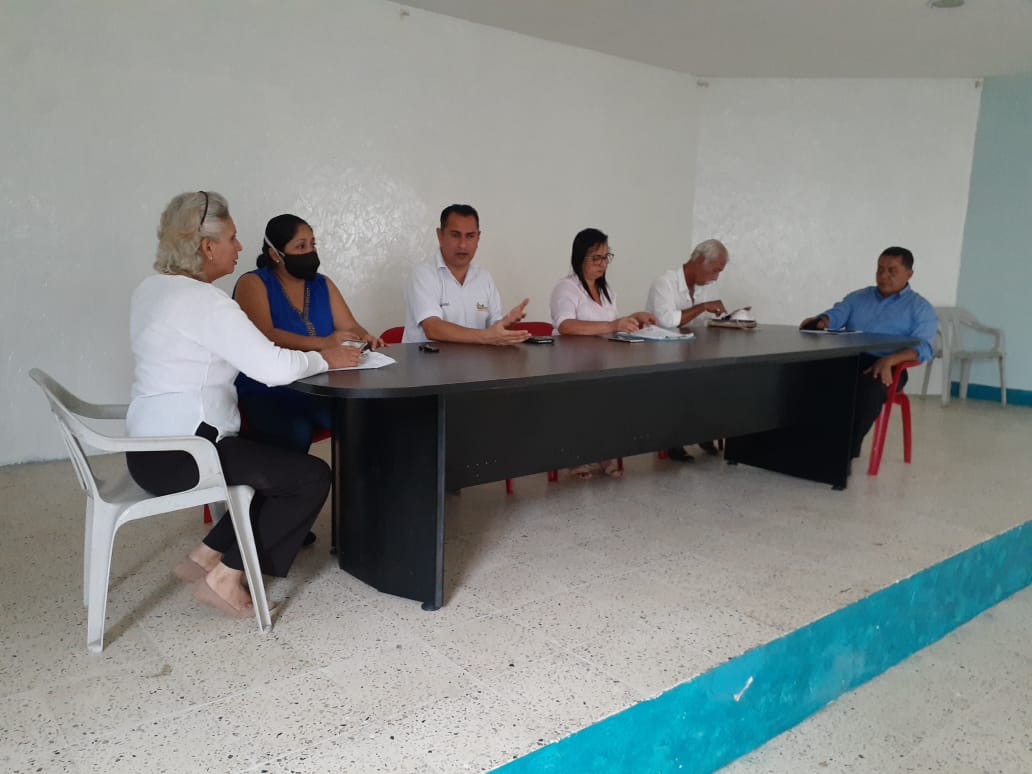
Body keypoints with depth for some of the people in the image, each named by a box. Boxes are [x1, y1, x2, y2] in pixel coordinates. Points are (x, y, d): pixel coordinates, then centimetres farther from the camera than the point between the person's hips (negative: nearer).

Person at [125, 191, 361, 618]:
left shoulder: (150, 289, 10)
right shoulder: (203, 300, -20)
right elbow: (274, 368, -25)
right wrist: (324, 358, -6)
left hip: (153, 448, 10)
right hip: (181, 454, -10)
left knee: (283, 466, 19)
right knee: (312, 476, -3)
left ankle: (205, 557, 18)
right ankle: (224, 577, 2)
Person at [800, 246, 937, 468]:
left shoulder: (921, 308, 10)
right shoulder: (857, 298, 24)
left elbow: (922, 346, -5)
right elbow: (835, 315, 7)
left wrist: (889, 360, -25)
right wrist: (820, 321, -20)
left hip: (885, 367, -3)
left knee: (870, 386, -39)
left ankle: (847, 452, -32)